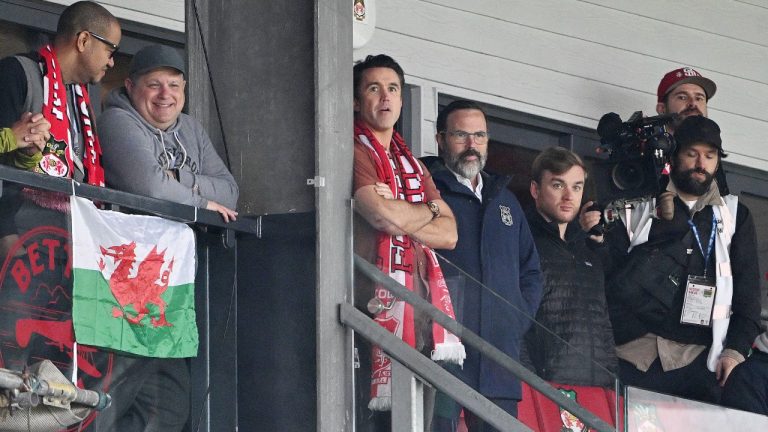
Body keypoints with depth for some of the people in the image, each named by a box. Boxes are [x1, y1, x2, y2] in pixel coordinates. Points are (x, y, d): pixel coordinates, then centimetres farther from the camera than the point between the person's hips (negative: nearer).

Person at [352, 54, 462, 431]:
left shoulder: (412, 164, 24)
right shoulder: (355, 153, -1)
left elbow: (448, 234, 13)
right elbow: (386, 217, -16)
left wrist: (400, 218, -5)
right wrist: (429, 209, 5)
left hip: (421, 308, 8)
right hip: (378, 305, -8)